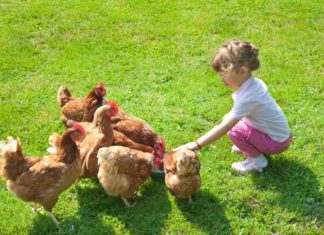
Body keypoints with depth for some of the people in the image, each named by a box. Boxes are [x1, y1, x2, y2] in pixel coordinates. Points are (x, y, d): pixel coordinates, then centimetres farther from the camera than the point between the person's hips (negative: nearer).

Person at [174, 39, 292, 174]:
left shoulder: (247, 97, -31)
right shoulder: (254, 83, -5)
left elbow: (224, 128, -33)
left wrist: (196, 145, -33)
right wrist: (230, 117, -3)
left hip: (277, 142, -8)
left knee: (234, 130, -23)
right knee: (230, 119, 4)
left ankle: (257, 160, -2)